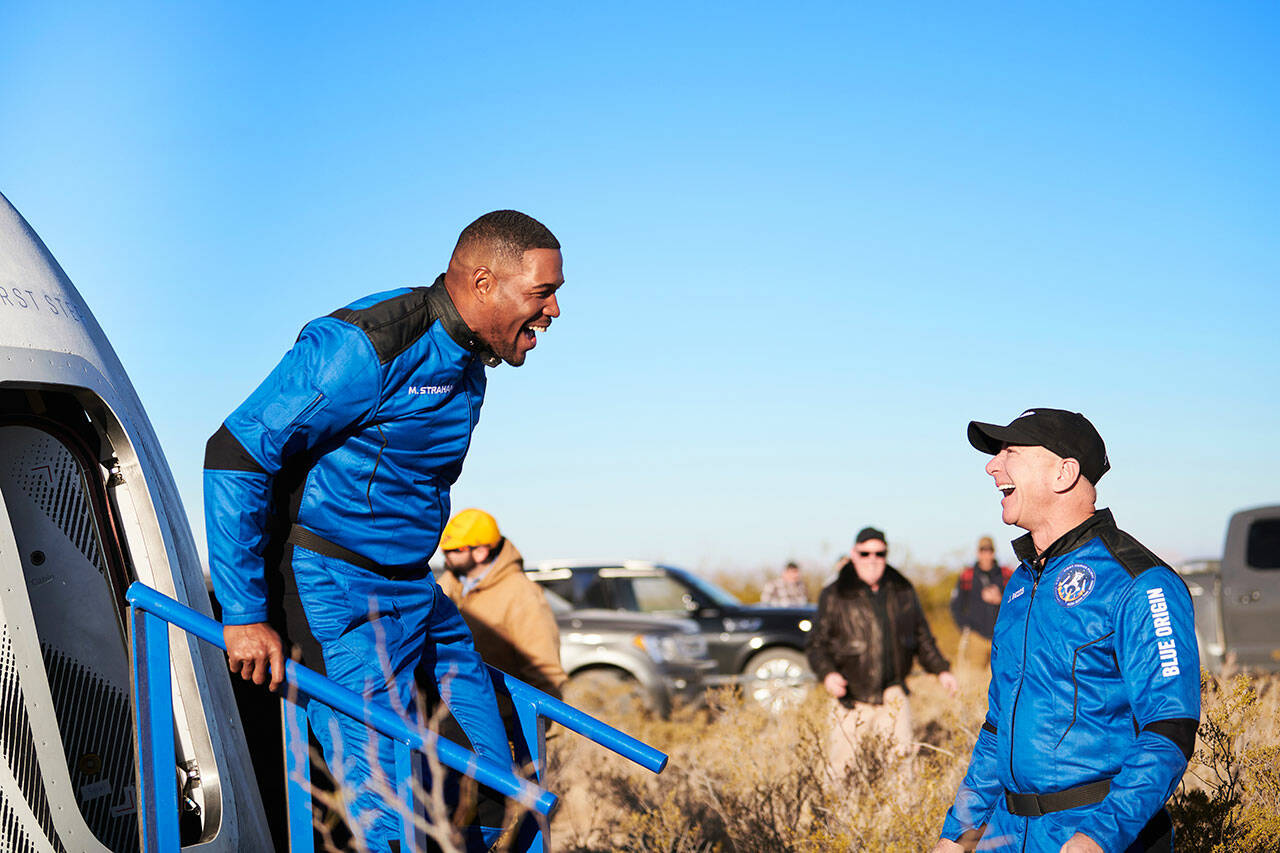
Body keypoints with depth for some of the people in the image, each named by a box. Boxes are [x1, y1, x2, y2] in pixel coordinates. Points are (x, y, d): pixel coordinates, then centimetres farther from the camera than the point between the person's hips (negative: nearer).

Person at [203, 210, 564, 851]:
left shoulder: (465, 364, 10)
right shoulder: (369, 346, -20)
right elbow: (235, 454, -21)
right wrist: (245, 613, -22)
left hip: (411, 589, 9)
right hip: (337, 598, -9)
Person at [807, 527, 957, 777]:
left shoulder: (903, 592, 10)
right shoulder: (835, 596, -1)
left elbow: (923, 637, 20)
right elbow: (817, 645, -2)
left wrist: (941, 670, 8)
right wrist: (827, 674, -20)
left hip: (893, 696, 2)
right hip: (853, 700, -2)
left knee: (902, 756, -11)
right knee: (841, 768, 0)